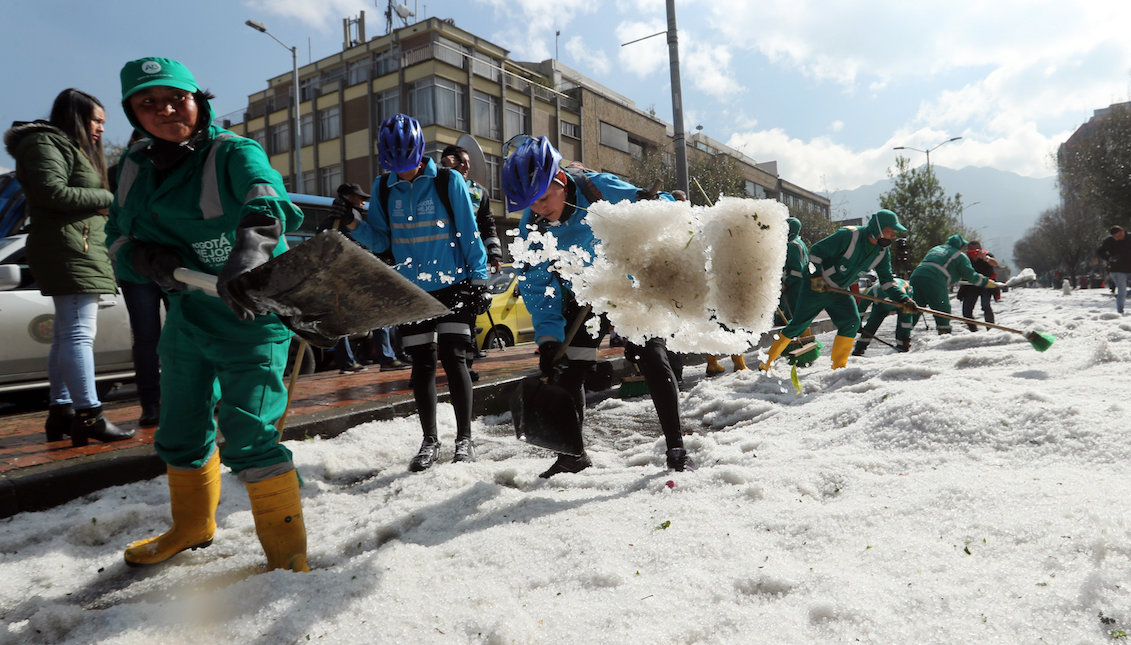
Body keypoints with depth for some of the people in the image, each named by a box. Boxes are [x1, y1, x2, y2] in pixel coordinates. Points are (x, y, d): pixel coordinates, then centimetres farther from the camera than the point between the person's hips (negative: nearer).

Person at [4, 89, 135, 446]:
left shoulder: (71, 148, 27)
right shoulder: (46, 143, -5)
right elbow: (52, 192, -19)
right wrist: (106, 197, -10)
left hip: (78, 252, 11)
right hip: (70, 251, -11)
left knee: (67, 334, 10)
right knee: (79, 332, -15)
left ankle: (61, 410, 14)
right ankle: (90, 415, -17)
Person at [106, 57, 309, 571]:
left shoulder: (234, 153, -13)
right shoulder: (134, 166, 8)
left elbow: (265, 204, -34)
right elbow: (119, 241, 8)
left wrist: (247, 254, -56)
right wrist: (145, 258, -16)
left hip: (251, 316, -7)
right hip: (187, 315, 7)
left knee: (248, 439, -13)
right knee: (180, 432, 19)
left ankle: (288, 553, 2)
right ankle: (192, 525, 44)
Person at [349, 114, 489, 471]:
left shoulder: (449, 181, -7)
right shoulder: (383, 187, 3)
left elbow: (469, 233, -4)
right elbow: (381, 241, 5)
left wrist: (478, 277, -8)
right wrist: (354, 224, -13)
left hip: (454, 284, -3)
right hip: (411, 289, 4)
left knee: (453, 357, -8)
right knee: (421, 363, 8)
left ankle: (464, 438, 6)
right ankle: (429, 441, 21)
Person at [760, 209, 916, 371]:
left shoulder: (882, 253, -2)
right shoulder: (848, 235, -23)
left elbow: (887, 281, 1)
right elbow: (816, 251, -22)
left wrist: (903, 299, -13)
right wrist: (816, 276, -28)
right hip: (816, 286, -6)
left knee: (852, 322, -11)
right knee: (799, 324, -5)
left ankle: (838, 367, -1)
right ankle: (767, 362, 7)